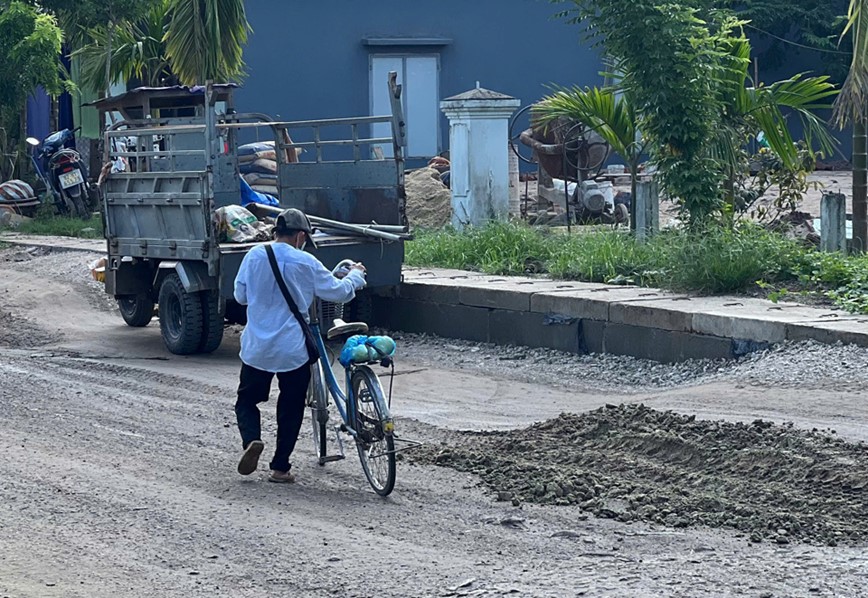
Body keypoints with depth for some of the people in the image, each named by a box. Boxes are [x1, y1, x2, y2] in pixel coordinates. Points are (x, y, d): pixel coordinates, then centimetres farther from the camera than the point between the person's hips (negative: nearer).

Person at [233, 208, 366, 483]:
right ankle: (280, 467, 13)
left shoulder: (254, 256, -3)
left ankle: (251, 439, -13)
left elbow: (240, 296, 7)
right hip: (293, 351, -1)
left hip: (256, 349, 2)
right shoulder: (306, 263, -9)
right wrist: (355, 275, 22)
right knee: (290, 409, 12)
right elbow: (339, 292, 2)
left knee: (247, 400, 16)